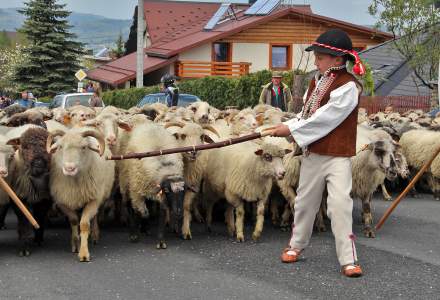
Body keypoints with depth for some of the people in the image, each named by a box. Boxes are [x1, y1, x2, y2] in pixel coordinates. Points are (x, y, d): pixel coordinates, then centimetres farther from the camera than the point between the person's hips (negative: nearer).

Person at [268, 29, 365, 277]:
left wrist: (291, 129, -17)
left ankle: (348, 259, -6)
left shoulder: (348, 87, -17)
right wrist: (287, 127, -5)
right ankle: (296, 245, 35)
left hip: (337, 156, -7)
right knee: (305, 201, 18)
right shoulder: (317, 81, 8)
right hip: (312, 153, 7)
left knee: (340, 204, -12)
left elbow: (324, 118, -22)